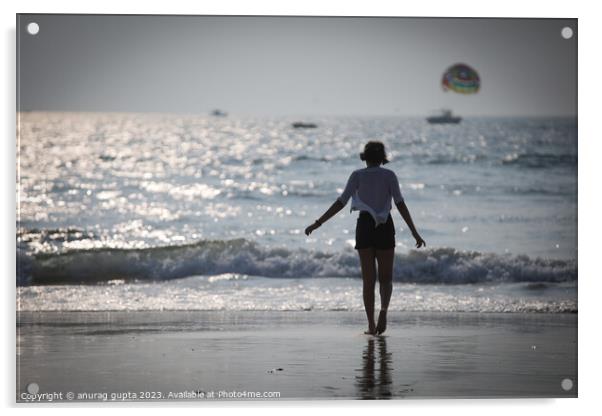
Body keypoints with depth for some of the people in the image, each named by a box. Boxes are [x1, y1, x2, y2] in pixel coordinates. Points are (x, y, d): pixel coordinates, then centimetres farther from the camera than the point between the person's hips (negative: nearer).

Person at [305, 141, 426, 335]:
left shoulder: (357, 175, 1)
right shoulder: (390, 175, 1)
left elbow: (341, 202, -7)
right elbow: (400, 204, -8)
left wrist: (318, 223, -6)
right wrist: (414, 232, -7)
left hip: (365, 227, 0)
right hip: (385, 227, 0)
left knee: (369, 280, 8)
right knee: (386, 278, 11)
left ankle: (371, 325, 1)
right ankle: (383, 310, -19)